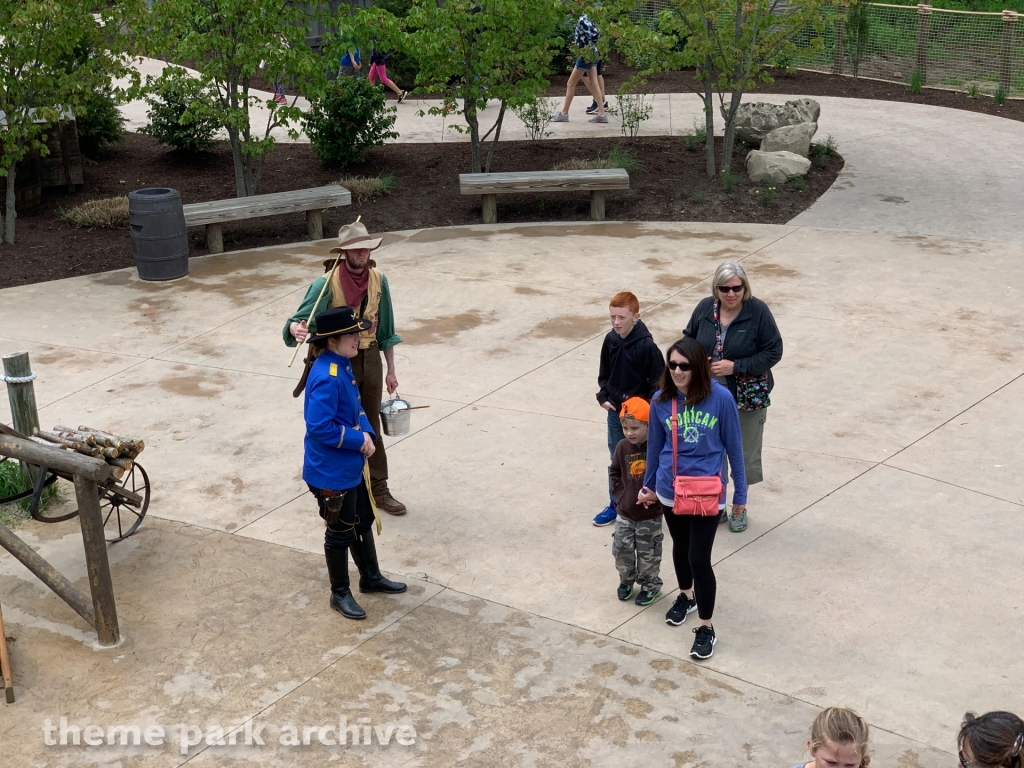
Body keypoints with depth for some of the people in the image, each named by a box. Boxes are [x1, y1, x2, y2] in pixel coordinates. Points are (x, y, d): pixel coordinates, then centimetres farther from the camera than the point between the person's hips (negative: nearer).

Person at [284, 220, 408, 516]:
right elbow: (300, 319, -20)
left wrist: (390, 370, 9)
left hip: (370, 359, 4)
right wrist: (296, 329, -45)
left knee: (371, 426, 13)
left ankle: (379, 489, 23)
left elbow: (385, 328, 6)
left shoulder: (378, 280, -3)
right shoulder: (327, 284, -17)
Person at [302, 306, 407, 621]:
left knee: (363, 522, 23)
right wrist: (358, 440, -20)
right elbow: (319, 426, -31)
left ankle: (371, 578, 42)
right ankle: (340, 593, 26)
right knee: (341, 533, 8)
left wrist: (367, 434, -5)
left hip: (352, 467, 10)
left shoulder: (343, 365, 3)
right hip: (331, 473, -10)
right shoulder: (326, 377, -28)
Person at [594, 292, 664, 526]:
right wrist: (603, 397, 1)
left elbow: (658, 381, -14)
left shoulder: (646, 346, -20)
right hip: (615, 412, 5)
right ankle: (616, 504, 28)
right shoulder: (610, 340, -3)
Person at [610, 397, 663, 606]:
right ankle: (627, 579, 34)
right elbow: (614, 471, 11)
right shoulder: (623, 447, -4)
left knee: (648, 553, 9)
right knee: (621, 549, 10)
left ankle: (651, 585, 30)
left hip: (650, 515, -4)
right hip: (625, 512, 4)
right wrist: (619, 492, 1)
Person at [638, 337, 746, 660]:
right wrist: (648, 485, 16)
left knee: (699, 558, -4)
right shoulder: (661, 401, -9)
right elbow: (654, 446, 5)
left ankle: (706, 627, 12)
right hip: (670, 490, 3)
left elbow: (733, 446, -6)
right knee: (680, 547, 22)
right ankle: (686, 595, 49)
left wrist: (740, 492, 0)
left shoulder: (720, 398, -16)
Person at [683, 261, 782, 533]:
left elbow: (773, 351, -14)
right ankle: (716, 504, 35)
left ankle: (740, 507, 31)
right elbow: (688, 339, 10)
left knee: (743, 453, 10)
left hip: (748, 397, -3)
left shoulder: (758, 311, -16)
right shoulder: (705, 308, -4)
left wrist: (736, 367, -22)